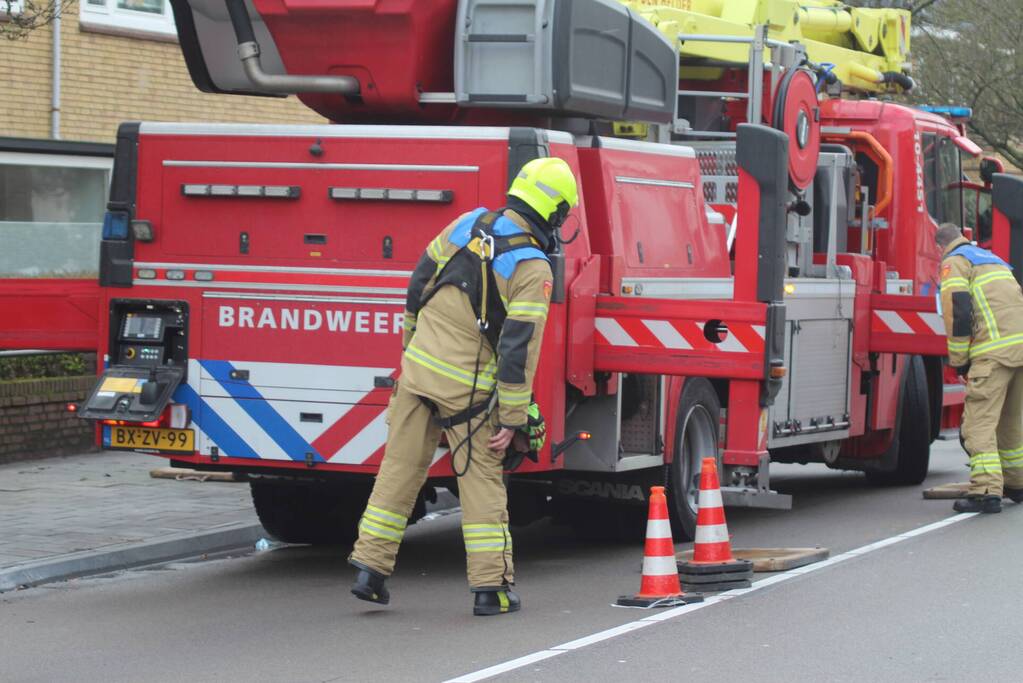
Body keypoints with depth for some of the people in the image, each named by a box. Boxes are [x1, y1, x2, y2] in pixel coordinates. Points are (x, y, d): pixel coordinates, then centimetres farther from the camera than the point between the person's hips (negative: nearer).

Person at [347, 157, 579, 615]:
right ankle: (491, 586, 6)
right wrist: (512, 418, -12)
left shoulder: (469, 224, 4)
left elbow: (420, 281, 11)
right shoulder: (533, 268, -13)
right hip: (466, 387, -5)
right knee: (482, 479, 5)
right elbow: (520, 346, -16)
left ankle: (370, 567, 13)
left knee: (400, 468, 11)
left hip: (418, 366, 5)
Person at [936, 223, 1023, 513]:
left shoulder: (954, 262, 4)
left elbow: (958, 312, -8)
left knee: (979, 422, -8)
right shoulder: (992, 258, 30)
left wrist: (958, 360, 1)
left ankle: (987, 490, -18)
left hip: (995, 352, -8)